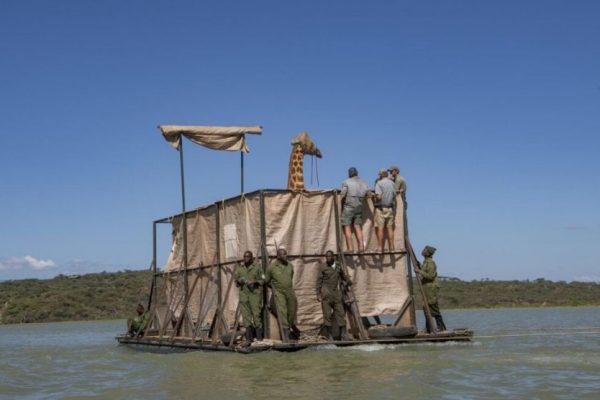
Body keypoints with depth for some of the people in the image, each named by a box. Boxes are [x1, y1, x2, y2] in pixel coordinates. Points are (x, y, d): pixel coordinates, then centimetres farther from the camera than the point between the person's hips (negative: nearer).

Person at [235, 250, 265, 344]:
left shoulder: (257, 266, 2)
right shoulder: (240, 268, 13)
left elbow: (262, 280, 2)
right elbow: (236, 282, 19)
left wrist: (254, 282, -15)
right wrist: (239, 281, -4)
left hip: (255, 293, -3)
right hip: (244, 294, 4)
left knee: (256, 314, -9)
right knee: (246, 315, -2)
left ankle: (259, 337, -1)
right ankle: (249, 338, 0)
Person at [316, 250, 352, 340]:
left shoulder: (338, 266, 11)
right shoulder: (322, 267, -2)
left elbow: (343, 275, 31)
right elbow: (319, 281, -2)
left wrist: (349, 282, 44)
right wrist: (318, 294, -8)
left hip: (336, 293, 4)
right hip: (326, 294, -4)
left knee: (340, 313, 1)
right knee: (327, 315, -4)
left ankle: (343, 336, 6)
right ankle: (329, 337, 0)